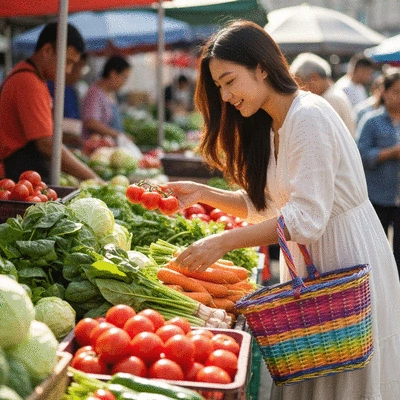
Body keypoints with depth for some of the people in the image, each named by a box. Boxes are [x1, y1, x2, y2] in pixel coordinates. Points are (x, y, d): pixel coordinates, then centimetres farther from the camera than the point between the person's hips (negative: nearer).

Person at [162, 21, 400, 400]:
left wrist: (222, 242, -27)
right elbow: (263, 204, 12)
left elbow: (306, 219, -27)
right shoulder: (270, 126, 10)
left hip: (348, 261, -9)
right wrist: (203, 193, 0)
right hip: (310, 265, 9)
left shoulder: (309, 117, -20)